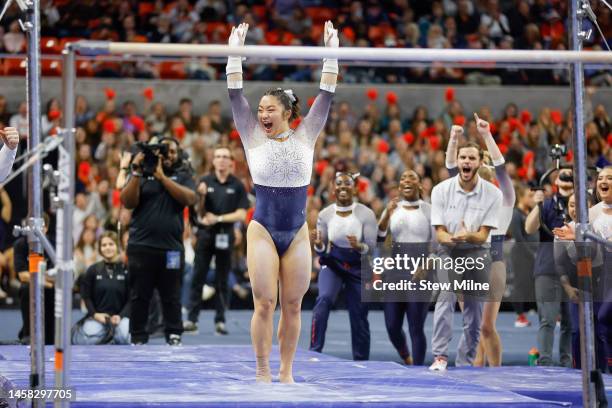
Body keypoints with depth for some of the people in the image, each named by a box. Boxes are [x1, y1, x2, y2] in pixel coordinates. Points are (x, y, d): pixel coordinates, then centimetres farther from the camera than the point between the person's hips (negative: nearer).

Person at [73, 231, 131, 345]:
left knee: (125, 338, -29)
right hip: (97, 316, 0)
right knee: (90, 339, -26)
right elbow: (86, 296, 6)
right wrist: (95, 314, -8)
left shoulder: (125, 270, 0)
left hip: (119, 316, 0)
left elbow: (131, 298, 0)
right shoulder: (93, 270, 3)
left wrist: (120, 316, -13)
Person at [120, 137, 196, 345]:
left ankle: (174, 336, 15)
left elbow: (189, 198, -9)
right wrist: (137, 173, -12)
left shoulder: (182, 176, 11)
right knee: (139, 296, 3)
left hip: (171, 247, 0)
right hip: (141, 246, 0)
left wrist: (162, 176, -12)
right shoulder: (141, 174, 9)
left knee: (171, 297, 5)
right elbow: (128, 202, -3)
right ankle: (138, 338, 10)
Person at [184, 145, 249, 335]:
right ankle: (191, 319, 3)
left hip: (225, 236, -1)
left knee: (222, 280, 3)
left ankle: (220, 321, 8)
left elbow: (241, 214, -3)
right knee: (198, 277, 0)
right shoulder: (205, 182, 6)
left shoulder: (237, 185, 1)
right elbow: (199, 212, 6)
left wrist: (218, 218, -14)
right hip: (205, 234, 1)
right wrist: (201, 196, -13)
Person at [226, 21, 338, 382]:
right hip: (263, 231, -1)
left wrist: (332, 50, -1)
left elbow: (326, 95, 2)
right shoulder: (254, 138, 1)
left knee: (292, 306, 4)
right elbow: (236, 95, -3)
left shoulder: (305, 136, 3)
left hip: (297, 234, 1)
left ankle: (287, 372, 13)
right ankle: (263, 373, 6)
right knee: (265, 305, -3)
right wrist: (235, 51, -8)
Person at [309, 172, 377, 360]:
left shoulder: (366, 214, -9)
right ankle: (314, 351, -24)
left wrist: (358, 246, -32)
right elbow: (321, 251, 0)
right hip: (332, 264, 0)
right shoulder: (325, 214, -5)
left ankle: (361, 361, 21)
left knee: (359, 317, 4)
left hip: (358, 267, 0)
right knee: (324, 299, -28)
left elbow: (371, 247, -11)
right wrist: (318, 244, -23)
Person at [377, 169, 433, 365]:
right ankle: (406, 358, 32)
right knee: (392, 326, 4)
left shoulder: (428, 210, 0)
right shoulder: (392, 209, 10)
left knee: (416, 328, -6)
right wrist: (387, 215, -12)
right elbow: (378, 239, 2)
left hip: (420, 274, -4)